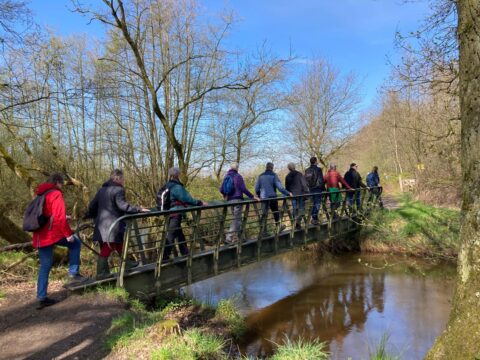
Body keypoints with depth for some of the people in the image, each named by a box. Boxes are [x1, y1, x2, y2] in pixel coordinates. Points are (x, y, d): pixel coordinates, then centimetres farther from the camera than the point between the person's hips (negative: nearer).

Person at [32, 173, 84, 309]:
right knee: (75, 243, 14)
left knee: (45, 266, 11)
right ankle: (73, 272, 6)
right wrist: (68, 234, -15)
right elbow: (59, 217, -18)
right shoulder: (56, 194, -8)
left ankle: (41, 298, 12)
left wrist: (64, 218, 24)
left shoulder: (41, 195, 19)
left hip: (40, 236, 8)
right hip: (53, 233, -8)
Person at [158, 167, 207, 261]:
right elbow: (187, 199, -18)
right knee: (171, 235, -5)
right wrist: (200, 203, -11)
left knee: (179, 233, 19)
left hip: (168, 214, 9)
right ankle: (164, 257, -3)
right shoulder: (177, 187, -17)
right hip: (175, 214, -9)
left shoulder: (167, 186, 11)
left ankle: (185, 253, 31)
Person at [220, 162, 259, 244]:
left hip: (229, 200, 7)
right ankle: (229, 238, -11)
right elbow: (243, 189, -14)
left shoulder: (226, 177, 10)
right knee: (236, 219, -4)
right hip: (237, 199, -7)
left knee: (237, 218, 15)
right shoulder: (238, 176, -8)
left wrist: (225, 196, 32)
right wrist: (252, 196, -10)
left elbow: (221, 190, 12)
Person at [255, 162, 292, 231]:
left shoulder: (261, 176, 6)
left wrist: (259, 195, 25)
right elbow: (279, 187, -13)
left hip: (263, 198, 3)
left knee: (264, 214, 6)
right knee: (275, 212, 14)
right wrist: (288, 193, -6)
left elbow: (257, 188, 8)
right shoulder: (274, 175, -6)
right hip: (272, 197, -3)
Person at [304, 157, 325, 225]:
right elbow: (321, 180, -13)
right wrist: (323, 189, -2)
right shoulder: (318, 169, -12)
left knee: (314, 203, 18)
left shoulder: (307, 170, 5)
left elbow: (305, 180, 8)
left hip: (311, 189, 6)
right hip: (317, 189, -6)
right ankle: (314, 218, -6)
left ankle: (313, 218, 22)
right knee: (317, 204, -2)